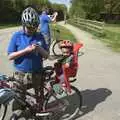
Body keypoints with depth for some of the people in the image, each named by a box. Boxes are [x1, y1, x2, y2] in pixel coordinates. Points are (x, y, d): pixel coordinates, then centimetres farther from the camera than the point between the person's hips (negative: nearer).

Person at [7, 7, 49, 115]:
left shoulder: (40, 36, 1)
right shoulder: (17, 36, -6)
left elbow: (46, 55, 3)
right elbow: (10, 56, -9)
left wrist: (40, 49, -18)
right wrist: (25, 50, -21)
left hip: (37, 74, 2)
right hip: (21, 74, -2)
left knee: (40, 97, 15)